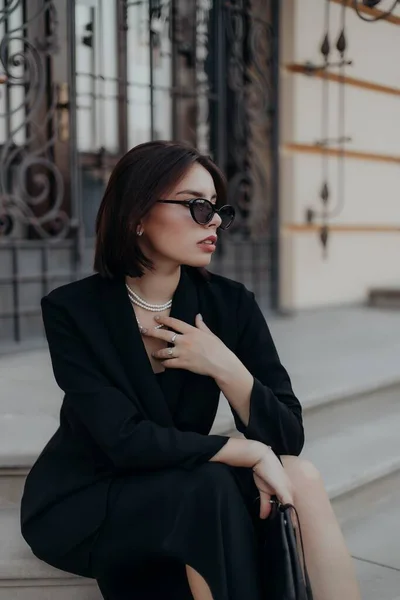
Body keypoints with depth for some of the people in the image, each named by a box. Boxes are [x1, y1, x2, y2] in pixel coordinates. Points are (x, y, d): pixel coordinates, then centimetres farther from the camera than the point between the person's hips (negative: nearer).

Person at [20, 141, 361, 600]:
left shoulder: (231, 304, -8)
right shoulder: (72, 310, -16)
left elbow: (287, 437, -11)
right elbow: (126, 440, -26)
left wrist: (226, 367, -26)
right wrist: (248, 452, -24)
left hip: (178, 494, 3)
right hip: (80, 503, -3)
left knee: (300, 479, -24)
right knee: (210, 489, -32)